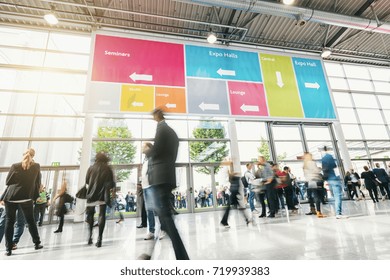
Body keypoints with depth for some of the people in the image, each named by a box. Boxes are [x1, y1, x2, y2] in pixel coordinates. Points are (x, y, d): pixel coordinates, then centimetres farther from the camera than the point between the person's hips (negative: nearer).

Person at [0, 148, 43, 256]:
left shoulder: (15, 166, -2)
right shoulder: (37, 167, 0)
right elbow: (38, 183, 4)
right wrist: (35, 197, 14)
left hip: (11, 197, 0)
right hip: (26, 197, 0)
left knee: (9, 222, 10)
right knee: (31, 221, 11)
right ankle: (37, 243, 17)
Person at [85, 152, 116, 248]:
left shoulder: (91, 168, 5)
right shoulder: (108, 168, -1)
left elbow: (86, 181, 9)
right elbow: (111, 182, -4)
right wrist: (113, 189, 15)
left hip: (92, 194, 2)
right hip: (103, 194, -2)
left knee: (90, 214, 21)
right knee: (102, 215, 1)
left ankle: (90, 234, 11)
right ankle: (99, 238, -4)